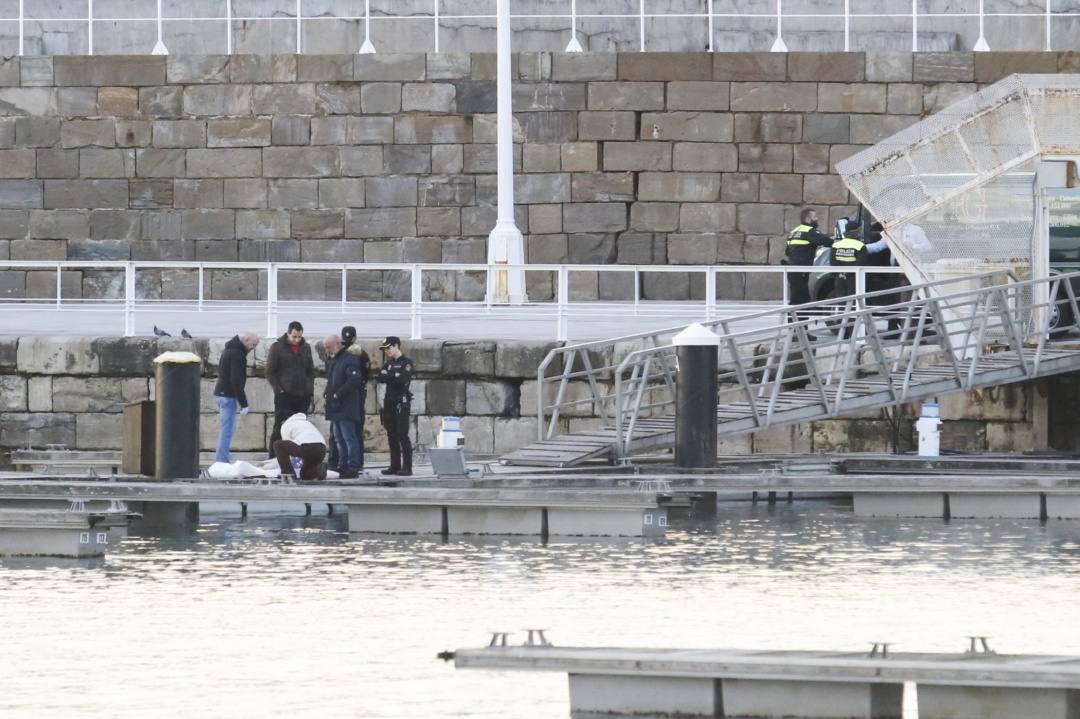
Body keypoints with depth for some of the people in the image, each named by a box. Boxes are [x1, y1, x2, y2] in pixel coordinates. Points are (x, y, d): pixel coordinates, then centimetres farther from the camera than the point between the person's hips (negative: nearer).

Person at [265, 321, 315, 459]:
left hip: (302, 396, 4)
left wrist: (310, 391, 7)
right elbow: (270, 372, -2)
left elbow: (311, 371, 18)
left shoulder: (306, 348, 12)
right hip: (284, 396, -4)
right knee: (280, 429, -4)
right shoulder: (277, 348, -1)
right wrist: (279, 390, -10)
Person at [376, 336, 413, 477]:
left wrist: (387, 376, -5)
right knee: (391, 435, 8)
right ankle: (395, 466, 13)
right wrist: (393, 377, -12)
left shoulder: (406, 363, -3)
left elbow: (403, 379, -17)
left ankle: (407, 467, -9)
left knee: (402, 435, -9)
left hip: (401, 402, -7)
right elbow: (379, 378, 5)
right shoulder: (388, 363, 17)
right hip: (389, 401, 7)